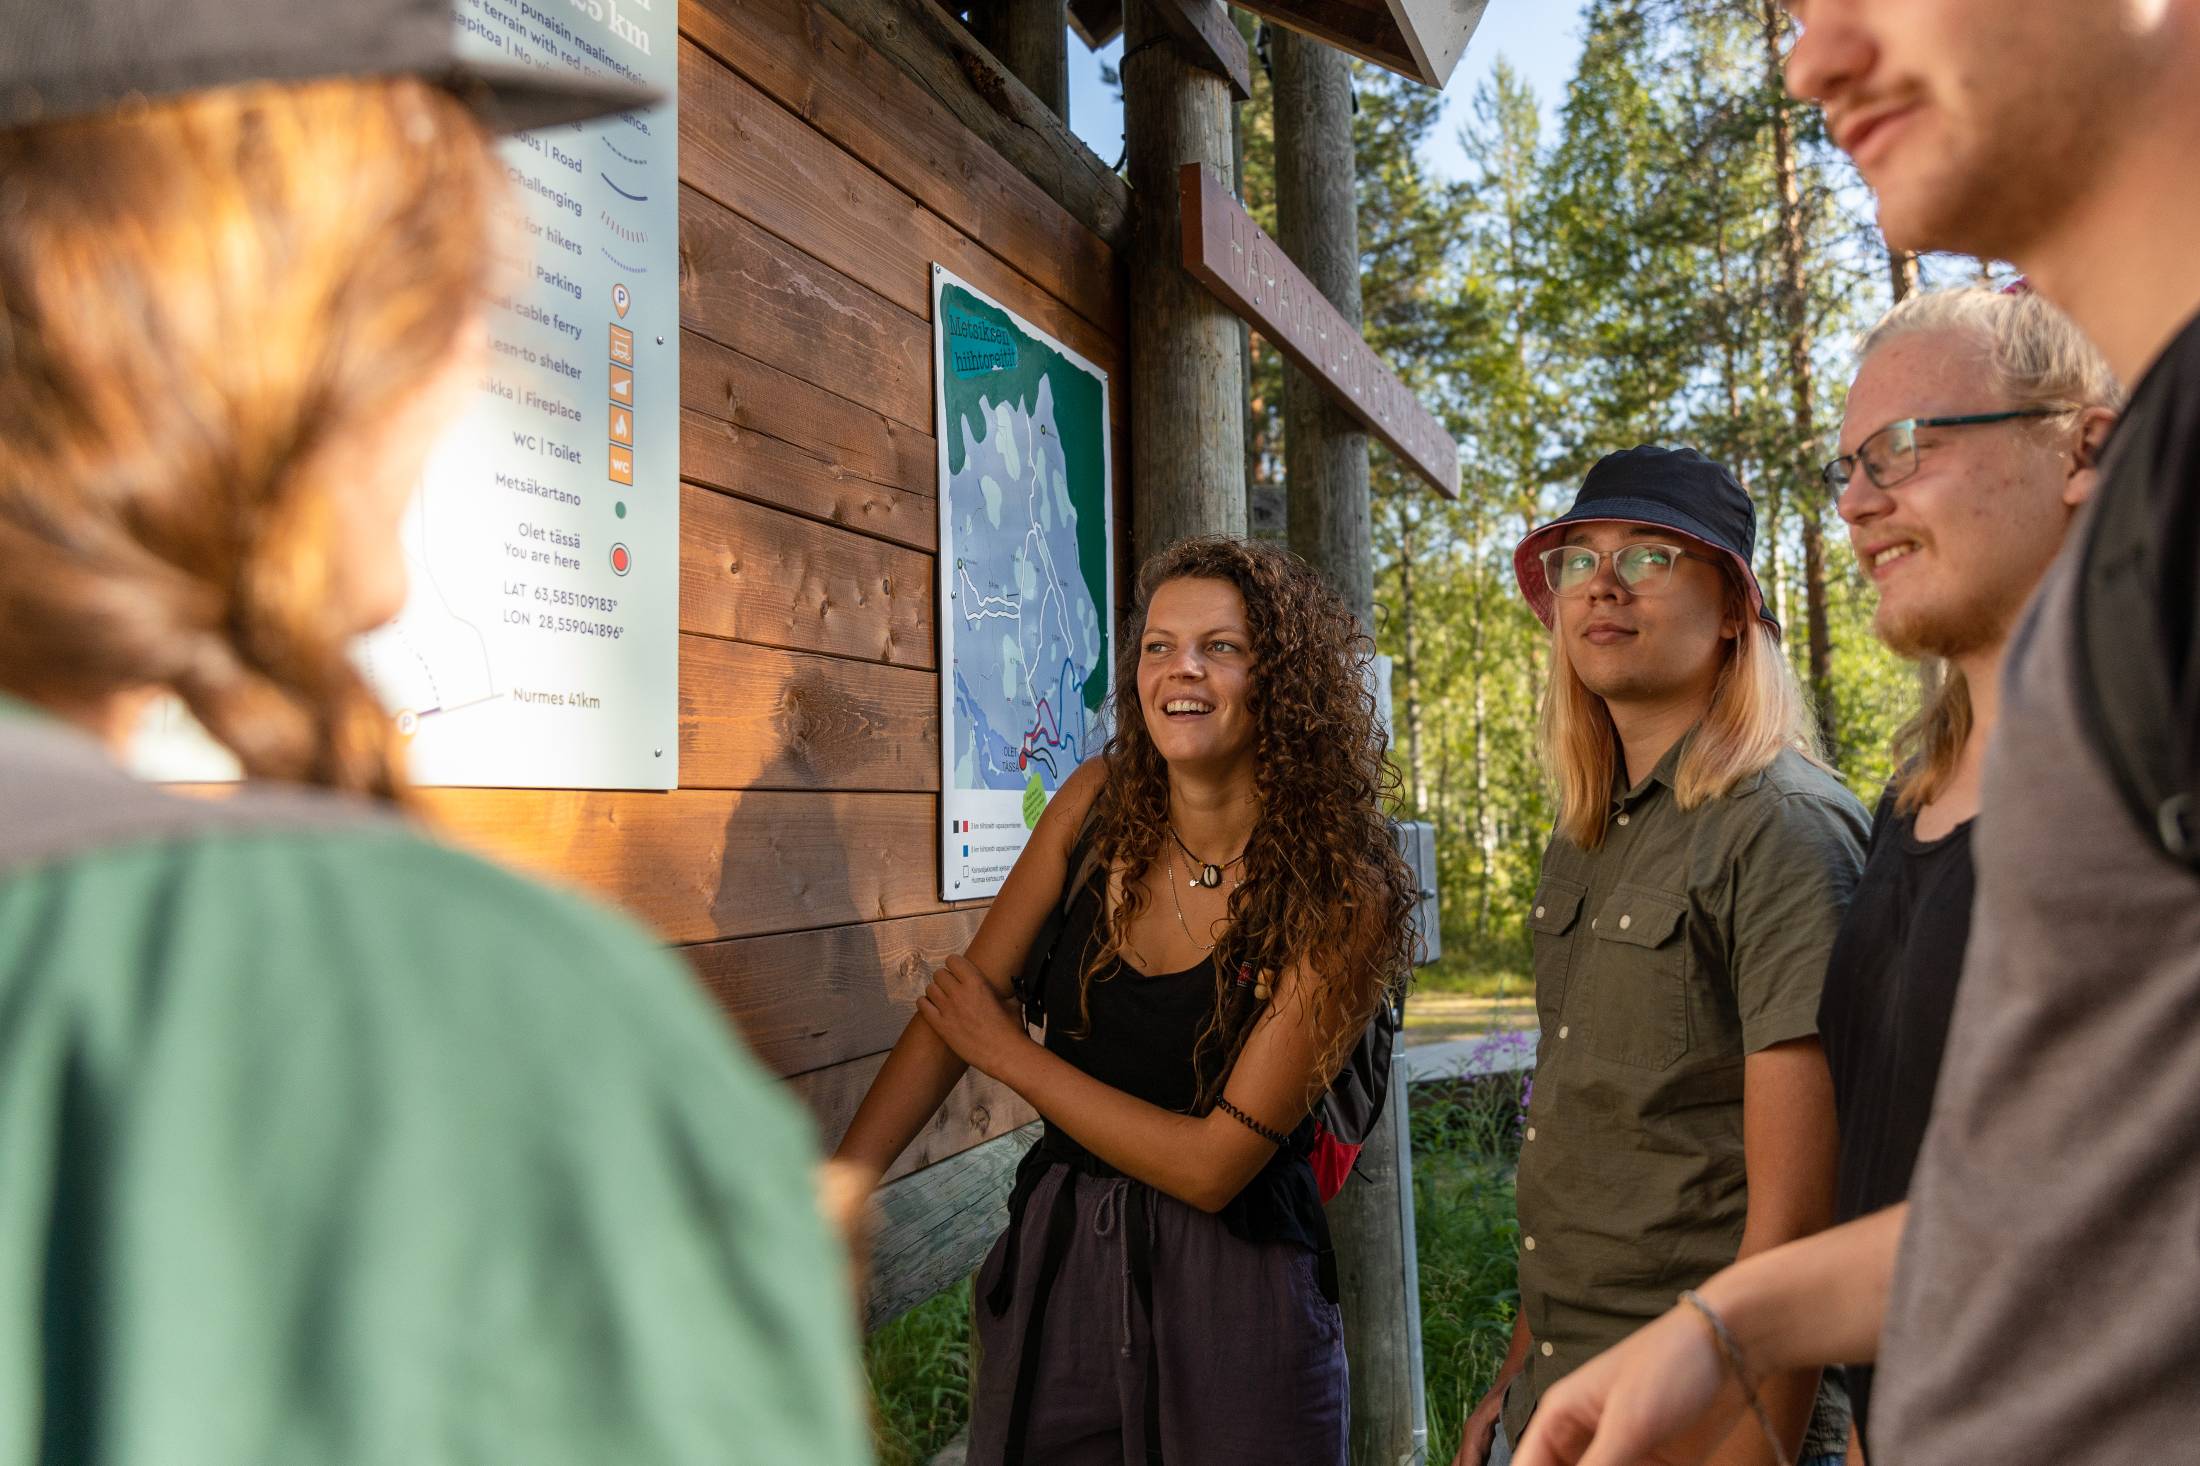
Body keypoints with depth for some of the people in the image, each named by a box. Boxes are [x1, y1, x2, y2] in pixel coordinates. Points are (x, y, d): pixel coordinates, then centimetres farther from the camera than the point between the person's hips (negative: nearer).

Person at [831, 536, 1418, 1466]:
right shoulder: (1099, 804, -5)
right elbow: (958, 1005, -2)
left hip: (1227, 1285, -3)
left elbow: (1214, 1163, -18)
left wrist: (1010, 1055, -12)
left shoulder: (1339, 897, -17)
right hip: (1053, 1258, 4)